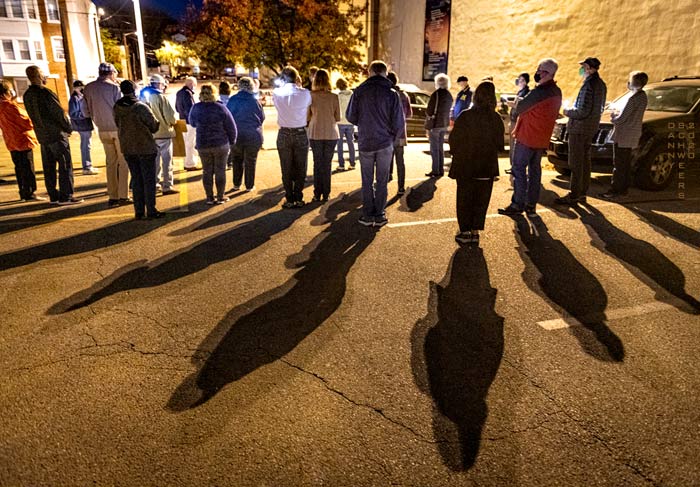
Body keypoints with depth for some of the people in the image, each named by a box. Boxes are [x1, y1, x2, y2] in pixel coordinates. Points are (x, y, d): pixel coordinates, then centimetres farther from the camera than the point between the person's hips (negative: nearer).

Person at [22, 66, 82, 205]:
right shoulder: (44, 92, -14)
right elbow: (59, 112, -14)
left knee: (49, 167, 10)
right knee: (65, 165, -4)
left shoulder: (27, 95, 10)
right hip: (56, 134, -8)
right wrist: (68, 128, -2)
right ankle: (66, 196, -6)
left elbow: (32, 116, 15)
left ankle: (53, 196, 15)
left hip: (42, 136, 8)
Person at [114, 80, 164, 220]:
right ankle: (151, 210, 7)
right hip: (145, 148, -5)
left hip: (127, 149, 5)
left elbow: (118, 124, 9)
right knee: (149, 179, 4)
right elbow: (154, 126, -11)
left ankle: (139, 211, 16)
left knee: (136, 179, 13)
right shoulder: (141, 107, -16)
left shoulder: (117, 108, 0)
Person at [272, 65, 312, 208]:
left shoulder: (277, 93, -6)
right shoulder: (305, 93, -8)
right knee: (300, 169, 10)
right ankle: (298, 199, 12)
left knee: (286, 169, 8)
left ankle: (289, 200, 11)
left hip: (284, 134, 1)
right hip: (301, 134, 0)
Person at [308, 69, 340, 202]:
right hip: (331, 134, 0)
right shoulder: (334, 97, -5)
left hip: (315, 134, 0)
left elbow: (307, 116, -3)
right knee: (327, 164, 8)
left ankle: (317, 194, 9)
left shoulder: (311, 96, -6)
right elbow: (338, 118, 0)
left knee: (317, 163, 9)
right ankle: (326, 194, 10)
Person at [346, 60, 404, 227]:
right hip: (385, 144, -1)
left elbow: (351, 116, 0)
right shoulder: (392, 94, -6)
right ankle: (379, 216, 11)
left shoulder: (359, 91, -3)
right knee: (382, 181, 8)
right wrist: (392, 137, 10)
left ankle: (368, 216, 13)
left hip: (365, 143, 1)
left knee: (367, 181, 10)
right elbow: (398, 122, -8)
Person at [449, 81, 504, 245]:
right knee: (481, 200, 12)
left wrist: (457, 154, 10)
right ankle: (475, 232, 15)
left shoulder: (465, 116, -14)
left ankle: (465, 232, 11)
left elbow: (454, 139, -7)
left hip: (465, 166, -2)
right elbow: (499, 144, 3)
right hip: (487, 167, 2)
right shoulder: (496, 119, -5)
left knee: (464, 200, 9)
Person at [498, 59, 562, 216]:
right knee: (535, 169, 13)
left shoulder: (540, 91, -19)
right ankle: (531, 204, 17)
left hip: (527, 137, -8)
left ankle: (517, 204, -4)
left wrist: (516, 104, 8)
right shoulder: (557, 92, 10)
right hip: (542, 139, 9)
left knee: (519, 169, -4)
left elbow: (519, 108, -15)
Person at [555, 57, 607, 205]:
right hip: (591, 129, 10)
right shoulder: (601, 84, 13)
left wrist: (568, 112, -6)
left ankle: (574, 196, -3)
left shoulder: (589, 85, -19)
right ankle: (582, 193, 23)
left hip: (579, 128, -10)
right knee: (585, 161, 15)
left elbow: (583, 111, -23)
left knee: (576, 163, -6)